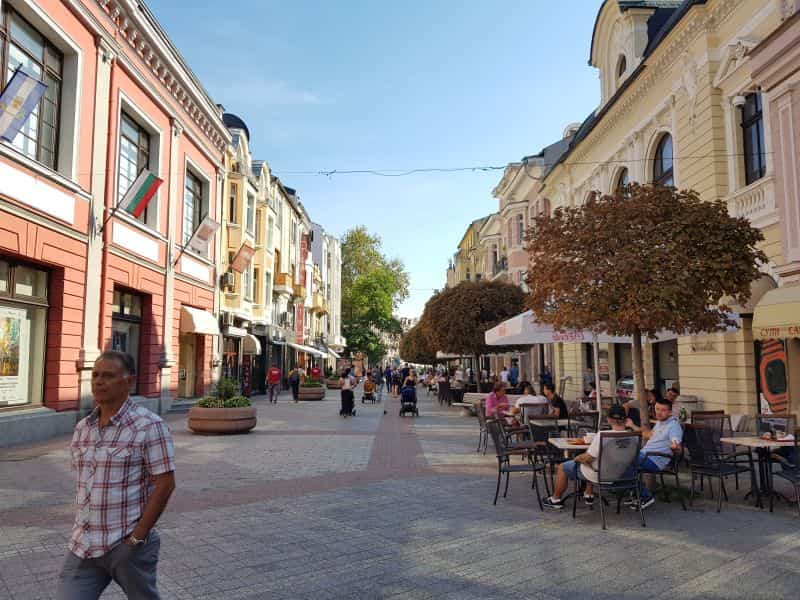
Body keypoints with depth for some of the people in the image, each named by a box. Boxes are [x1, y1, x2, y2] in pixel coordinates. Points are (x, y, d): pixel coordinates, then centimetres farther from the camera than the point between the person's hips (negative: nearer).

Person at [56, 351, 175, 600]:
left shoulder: (149, 426, -14)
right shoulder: (82, 428, 7)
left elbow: (165, 483, -15)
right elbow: (81, 480, 18)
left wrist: (137, 537, -15)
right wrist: (84, 529, 12)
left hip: (128, 544, -5)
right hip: (83, 545, 5)